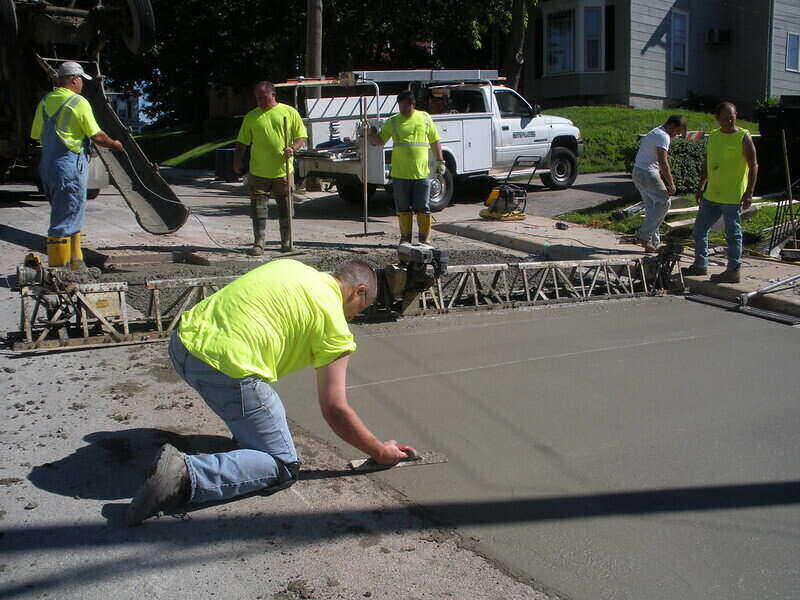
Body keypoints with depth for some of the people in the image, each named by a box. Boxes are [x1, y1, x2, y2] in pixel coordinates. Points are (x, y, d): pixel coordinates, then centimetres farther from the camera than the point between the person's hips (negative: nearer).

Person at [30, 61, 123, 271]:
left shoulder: (45, 101, 11)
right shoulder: (79, 103, -10)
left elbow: (36, 135, 14)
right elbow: (97, 136, -8)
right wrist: (115, 144, 10)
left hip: (48, 165, 8)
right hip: (71, 166, -8)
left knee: (71, 216, 19)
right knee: (65, 220, -3)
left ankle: (75, 262, 27)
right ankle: (58, 268, 1)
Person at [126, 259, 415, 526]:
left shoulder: (289, 266, 19)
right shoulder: (334, 325, 1)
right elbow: (334, 410, -1)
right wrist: (379, 452, 12)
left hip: (182, 342, 9)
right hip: (226, 369, -8)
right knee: (283, 467, 3)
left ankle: (249, 436, 28)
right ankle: (186, 474, -13)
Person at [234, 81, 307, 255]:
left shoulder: (289, 112, 5)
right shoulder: (251, 117, 8)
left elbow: (302, 137, 4)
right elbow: (242, 142, 12)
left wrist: (293, 149, -14)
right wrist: (237, 162, 3)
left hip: (283, 171, -1)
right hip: (259, 172, 1)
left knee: (285, 210, 7)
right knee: (258, 209, -2)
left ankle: (286, 243, 19)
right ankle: (258, 244, 4)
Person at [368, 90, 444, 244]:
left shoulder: (424, 118, 8)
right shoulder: (393, 121, 5)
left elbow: (435, 141, 14)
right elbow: (379, 141, 2)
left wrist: (440, 161, 10)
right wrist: (371, 134, -19)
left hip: (422, 173, 0)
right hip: (400, 174, 0)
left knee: (423, 208, 3)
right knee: (403, 208, 7)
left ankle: (425, 239, 14)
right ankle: (405, 237, 20)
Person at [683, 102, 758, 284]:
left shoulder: (743, 137, -8)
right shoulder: (712, 136, 11)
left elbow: (753, 166, -10)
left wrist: (749, 193, -16)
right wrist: (700, 188, 17)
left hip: (732, 197, -7)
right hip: (711, 195, 7)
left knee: (733, 234, 1)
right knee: (699, 231, 12)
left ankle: (734, 271, 9)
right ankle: (700, 265, 24)